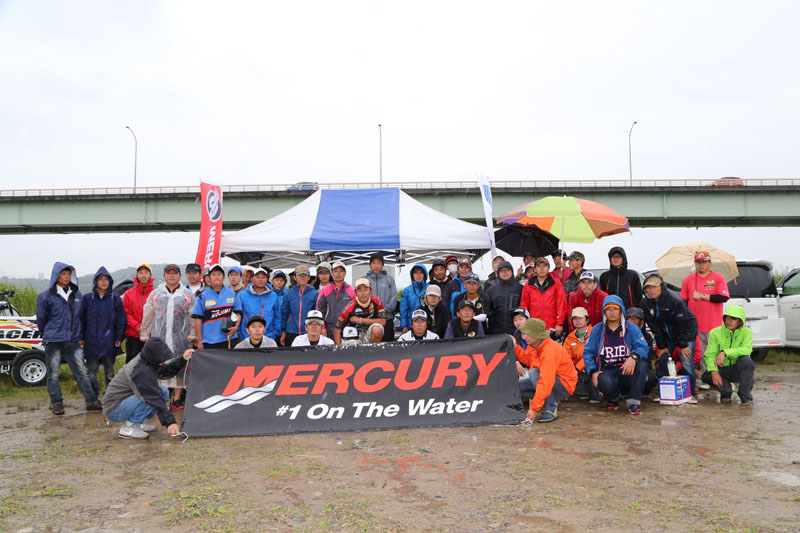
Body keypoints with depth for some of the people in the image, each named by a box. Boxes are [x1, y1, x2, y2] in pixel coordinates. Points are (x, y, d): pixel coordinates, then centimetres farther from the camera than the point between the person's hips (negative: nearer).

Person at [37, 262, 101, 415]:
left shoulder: (76, 294, 8)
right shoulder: (45, 296, -3)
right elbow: (41, 318, 7)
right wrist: (47, 336, 14)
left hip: (73, 341, 3)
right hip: (53, 342, -3)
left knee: (81, 372, 2)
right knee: (53, 374, 5)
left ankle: (92, 401, 4)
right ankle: (56, 403, 17)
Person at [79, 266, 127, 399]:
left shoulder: (115, 299, 2)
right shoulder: (87, 298, 3)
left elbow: (121, 320, 3)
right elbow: (81, 319, 4)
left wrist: (119, 338, -3)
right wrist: (81, 338, -1)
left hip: (109, 343, 0)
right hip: (91, 342, 0)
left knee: (109, 372, 9)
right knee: (91, 372, 5)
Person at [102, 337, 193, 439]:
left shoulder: (144, 361, -3)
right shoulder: (141, 372, -29)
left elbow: (167, 372, 6)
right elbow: (155, 400, -31)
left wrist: (183, 359, -9)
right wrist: (170, 422, -32)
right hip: (114, 410, -9)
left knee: (163, 392, 4)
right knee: (151, 396, -28)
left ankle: (141, 422, 6)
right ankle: (129, 427, -15)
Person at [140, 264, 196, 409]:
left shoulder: (188, 294, 9)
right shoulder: (155, 294, 13)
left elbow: (194, 317, 6)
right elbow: (147, 316, 12)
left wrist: (193, 335, -1)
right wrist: (145, 335, 6)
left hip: (181, 339, -1)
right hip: (159, 338, 1)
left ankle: (177, 398, 9)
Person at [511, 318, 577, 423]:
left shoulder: (549, 351, -29)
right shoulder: (534, 344, -3)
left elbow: (546, 382, -35)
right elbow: (527, 359, 15)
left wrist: (534, 408, -36)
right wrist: (515, 347, -2)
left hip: (565, 387, -9)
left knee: (534, 373, -32)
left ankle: (551, 410, -23)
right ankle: (552, 399, 8)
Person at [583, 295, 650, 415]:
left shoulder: (631, 328, 7)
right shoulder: (597, 330, 9)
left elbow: (643, 347, -7)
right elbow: (588, 352, 5)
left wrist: (633, 357, -30)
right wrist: (593, 372, -11)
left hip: (628, 371, 1)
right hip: (607, 371, 0)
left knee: (642, 364, -32)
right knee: (605, 382, -36)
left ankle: (634, 401, -17)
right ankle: (613, 399, 4)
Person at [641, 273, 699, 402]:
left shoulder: (675, 301, -27)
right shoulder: (646, 303, -11)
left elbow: (682, 324, -21)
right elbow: (654, 326, -7)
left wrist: (683, 345, -17)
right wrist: (661, 346, -6)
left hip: (687, 332, -5)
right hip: (667, 335, 5)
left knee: (686, 363, -13)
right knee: (662, 360, -1)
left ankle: (690, 393, -1)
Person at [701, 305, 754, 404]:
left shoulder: (746, 332, -8)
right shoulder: (715, 332, -7)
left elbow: (747, 350, -27)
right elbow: (710, 354, -12)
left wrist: (725, 352, -38)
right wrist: (714, 371, -30)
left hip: (739, 370, -1)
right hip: (722, 369, 1)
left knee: (746, 360, -33)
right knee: (706, 376, -29)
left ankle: (745, 396, -17)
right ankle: (726, 391, 5)